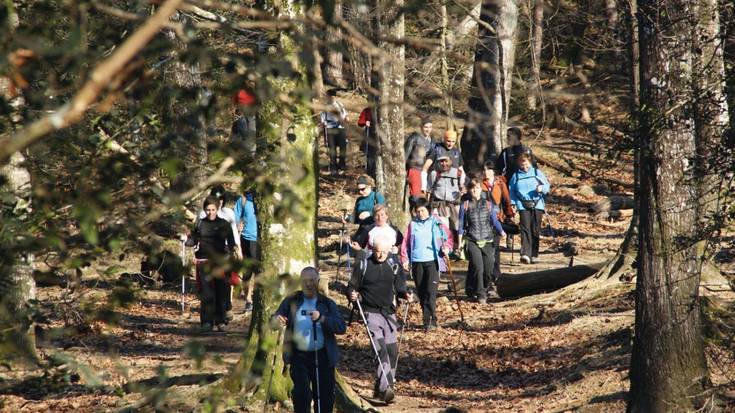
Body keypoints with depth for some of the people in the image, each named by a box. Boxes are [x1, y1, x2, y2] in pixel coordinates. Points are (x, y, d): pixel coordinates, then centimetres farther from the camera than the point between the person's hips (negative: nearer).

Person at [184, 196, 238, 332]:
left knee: (222, 292, 1)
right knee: (206, 294, -3)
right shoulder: (200, 224, 8)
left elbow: (231, 242, 8)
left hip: (221, 261, 0)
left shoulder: (224, 224, 5)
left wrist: (233, 248, -11)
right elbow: (194, 241, 12)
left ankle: (220, 321, 11)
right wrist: (186, 239, -7)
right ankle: (207, 322, 0)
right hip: (204, 262, 0)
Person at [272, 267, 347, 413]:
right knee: (301, 394, -10)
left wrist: (322, 318, -23)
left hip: (322, 357, 1)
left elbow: (342, 327, -6)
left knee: (325, 396, 4)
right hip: (299, 357, 0)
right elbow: (275, 318, -1)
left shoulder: (328, 303, 5)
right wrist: (277, 319, -25)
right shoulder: (292, 301, 7)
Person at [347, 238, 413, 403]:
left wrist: (405, 294, -8)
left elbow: (399, 287, 13)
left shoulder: (393, 266, 8)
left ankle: (380, 388, 17)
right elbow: (352, 286, 1)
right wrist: (352, 294, -21)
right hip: (371, 313, -5)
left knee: (392, 351, 4)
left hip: (389, 313, 5)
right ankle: (385, 388, -25)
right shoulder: (363, 265, -3)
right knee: (381, 349, -18)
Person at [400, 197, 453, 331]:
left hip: (432, 261, -3)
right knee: (421, 293, 8)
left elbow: (448, 236, 7)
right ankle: (428, 319, 18)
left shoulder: (436, 223, 3)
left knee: (431, 292, -14)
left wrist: (447, 247, -11)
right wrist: (405, 259, 3)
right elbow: (406, 243, 11)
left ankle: (430, 321, -17)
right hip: (417, 263, 3)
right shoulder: (412, 224, 10)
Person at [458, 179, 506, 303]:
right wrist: (460, 242, 4)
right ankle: (481, 295, -3)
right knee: (478, 267, -12)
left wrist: (501, 231, -4)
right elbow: (461, 225, 7)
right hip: (472, 242, -2)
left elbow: (494, 221, 10)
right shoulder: (465, 206, 5)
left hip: (487, 241, 2)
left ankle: (489, 287, 31)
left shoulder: (488, 204, 7)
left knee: (489, 266, 1)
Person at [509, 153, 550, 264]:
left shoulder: (537, 172, 9)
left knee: (535, 230, 1)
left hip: (537, 204, 1)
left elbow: (547, 186, 9)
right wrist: (513, 204, 2)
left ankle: (534, 255, 11)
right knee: (525, 229, -14)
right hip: (523, 205, -1)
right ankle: (525, 254, -24)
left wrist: (542, 188, -12)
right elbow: (512, 191, 13)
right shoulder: (516, 176, 9)